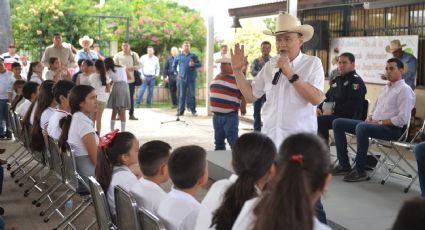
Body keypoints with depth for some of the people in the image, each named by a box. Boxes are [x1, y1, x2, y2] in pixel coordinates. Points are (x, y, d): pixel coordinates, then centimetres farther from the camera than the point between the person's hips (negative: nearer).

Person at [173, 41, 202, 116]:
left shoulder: (193, 55, 1)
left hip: (192, 78, -1)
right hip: (182, 78, 1)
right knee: (182, 95, 5)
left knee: (192, 95, 2)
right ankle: (181, 110, 11)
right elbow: (174, 65, 18)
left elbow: (199, 64, 2)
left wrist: (194, 64, -17)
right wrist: (176, 73, 9)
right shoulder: (179, 56, 7)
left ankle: (193, 110, 8)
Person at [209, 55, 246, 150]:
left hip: (230, 116, -7)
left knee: (233, 142, -7)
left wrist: (243, 107, -11)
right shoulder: (217, 77, 13)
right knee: (219, 141, 16)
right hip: (216, 115, 7)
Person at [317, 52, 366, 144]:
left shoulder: (356, 81, -5)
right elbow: (327, 96, 29)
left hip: (347, 116, -8)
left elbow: (353, 105, -18)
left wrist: (333, 111, -20)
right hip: (330, 113, 8)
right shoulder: (337, 80, 22)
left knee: (319, 121, -31)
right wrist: (319, 107, 7)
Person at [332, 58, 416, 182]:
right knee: (338, 123, 0)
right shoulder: (385, 88, 19)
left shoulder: (404, 90, -8)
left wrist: (379, 122, -15)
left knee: (361, 127, -39)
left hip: (392, 129, -9)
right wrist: (369, 118, 2)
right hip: (374, 124, 9)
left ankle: (360, 171, -28)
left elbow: (403, 119, -18)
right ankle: (344, 165, -2)